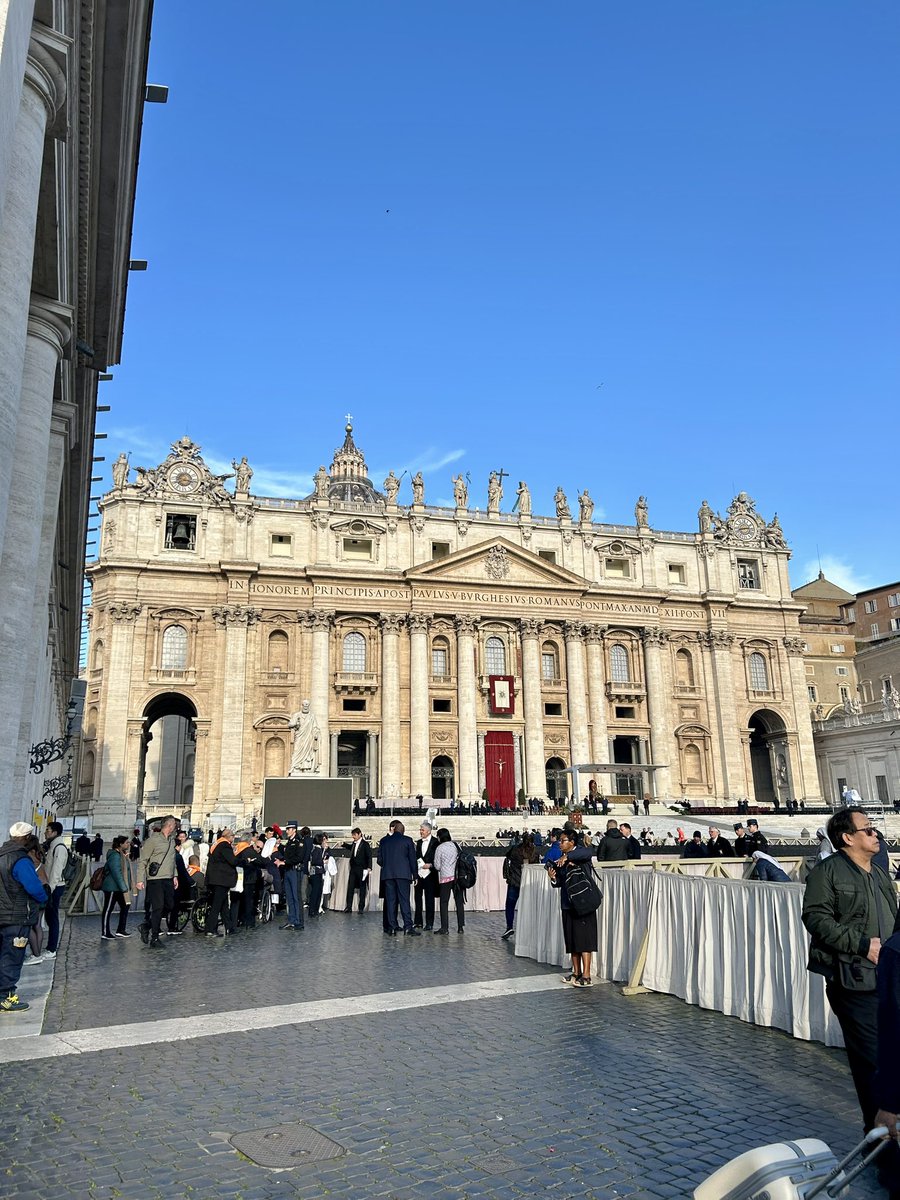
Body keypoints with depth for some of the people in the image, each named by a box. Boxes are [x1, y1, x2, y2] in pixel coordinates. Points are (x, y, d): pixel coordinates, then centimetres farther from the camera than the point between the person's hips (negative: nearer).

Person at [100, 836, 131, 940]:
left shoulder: (120, 854, 13)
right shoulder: (115, 856, -18)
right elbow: (117, 873, -23)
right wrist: (124, 888, -23)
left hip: (117, 888, 10)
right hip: (111, 887, -10)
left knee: (125, 906, 9)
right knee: (108, 909, -1)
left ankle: (120, 930, 15)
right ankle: (105, 933, 7)